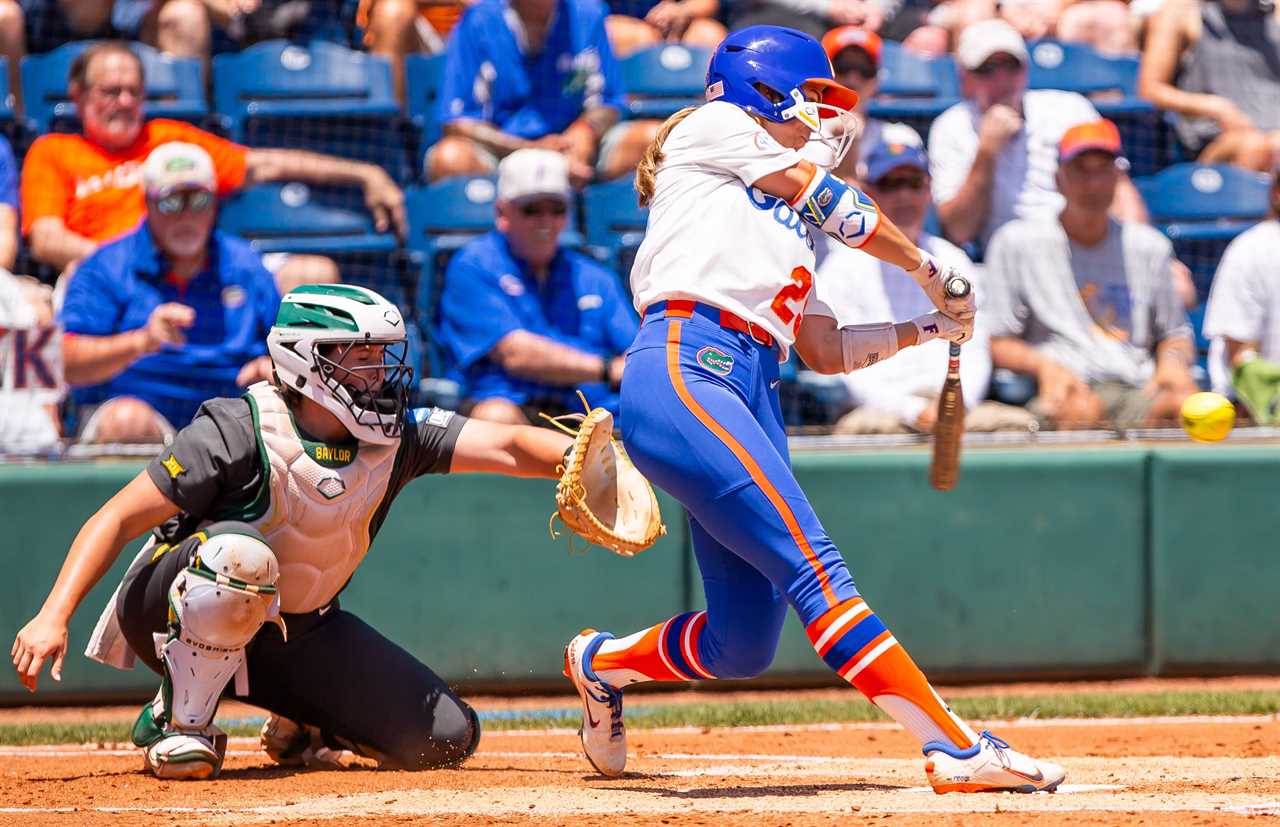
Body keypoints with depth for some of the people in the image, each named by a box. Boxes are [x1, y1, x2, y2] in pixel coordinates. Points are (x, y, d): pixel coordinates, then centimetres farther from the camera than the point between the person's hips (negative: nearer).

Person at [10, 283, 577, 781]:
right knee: (239, 552, -40)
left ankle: (300, 726, 21)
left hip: (296, 633, 5)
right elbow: (118, 519, -23)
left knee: (446, 739, -6)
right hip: (174, 617, -5)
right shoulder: (240, 430, -23)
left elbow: (509, 448, -17)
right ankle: (180, 720, -19)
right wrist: (53, 617, -33)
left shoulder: (399, 436, -7)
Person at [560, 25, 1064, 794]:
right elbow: (824, 195, 10)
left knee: (744, 643, 2)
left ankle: (603, 662, 30)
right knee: (813, 565, -20)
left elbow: (824, 348, 29)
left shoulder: (785, 223, 32)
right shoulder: (713, 127, 12)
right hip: (683, 372, -9)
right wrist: (930, 267, 20)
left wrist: (929, 327, 20)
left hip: (753, 397, 9)